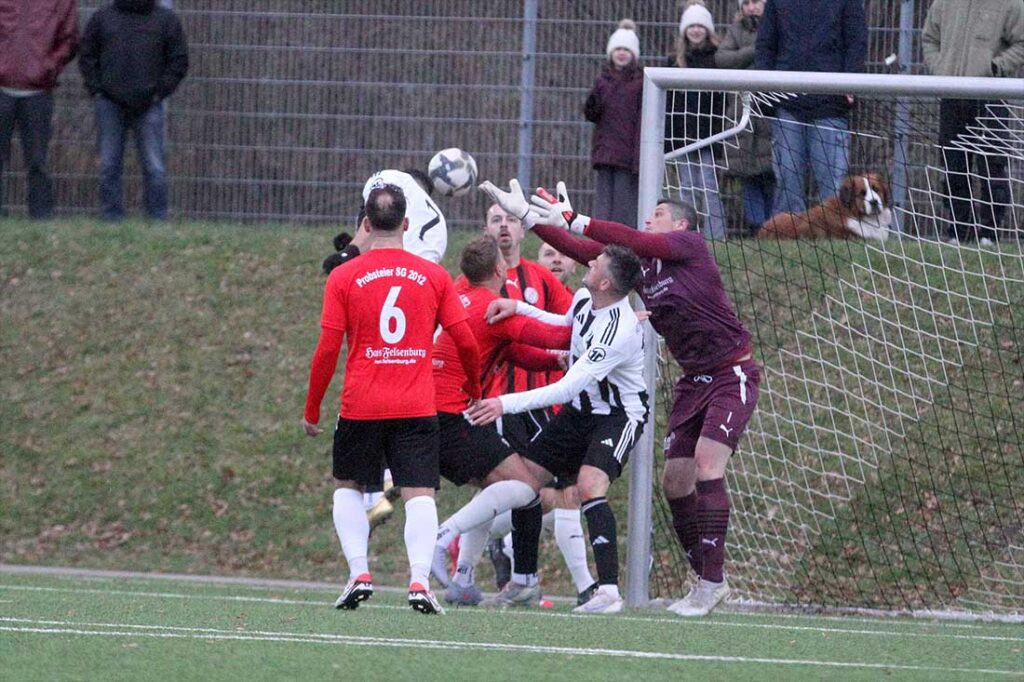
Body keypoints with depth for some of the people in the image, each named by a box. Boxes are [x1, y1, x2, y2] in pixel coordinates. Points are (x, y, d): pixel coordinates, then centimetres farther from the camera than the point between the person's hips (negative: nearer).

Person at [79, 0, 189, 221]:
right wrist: (96, 90, -1)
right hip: (110, 104, 1)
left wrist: (159, 93, -4)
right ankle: (111, 218, 5)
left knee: (154, 167, -4)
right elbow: (87, 56, 11)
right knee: (109, 165, 1)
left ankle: (157, 218, 0)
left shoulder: (166, 19, 6)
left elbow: (179, 61, 5)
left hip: (149, 106, -1)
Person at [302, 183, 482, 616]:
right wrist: (475, 389, 23)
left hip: (361, 407, 0)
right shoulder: (434, 277, 4)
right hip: (417, 408, 0)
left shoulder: (343, 277, 0)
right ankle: (419, 581, -18)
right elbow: (465, 340, 4)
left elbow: (328, 349, -2)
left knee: (348, 488, 17)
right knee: (420, 494, -1)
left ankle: (359, 574, 3)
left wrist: (312, 410, 7)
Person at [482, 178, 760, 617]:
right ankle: (705, 579, 12)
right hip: (694, 379, 8)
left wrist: (574, 221, -30)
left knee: (706, 464, -20)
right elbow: (582, 251, 6)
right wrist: (528, 215, 0)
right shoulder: (640, 261, 8)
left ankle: (713, 580, -19)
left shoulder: (690, 245, -11)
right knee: (676, 480, 2)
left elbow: (635, 242, -26)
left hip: (732, 374, -8)